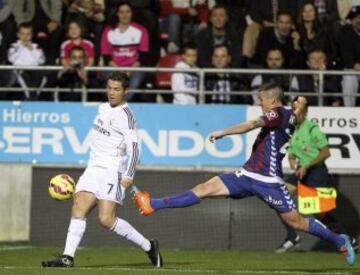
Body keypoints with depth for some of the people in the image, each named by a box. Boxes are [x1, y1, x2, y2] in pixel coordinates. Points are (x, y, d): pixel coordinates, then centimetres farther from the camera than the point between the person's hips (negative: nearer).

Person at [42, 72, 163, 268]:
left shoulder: (125, 116, -11)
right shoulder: (103, 108, 15)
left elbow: (133, 148, -20)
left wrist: (129, 175, -31)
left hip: (113, 169, -8)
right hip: (93, 168, 8)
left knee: (106, 219, -15)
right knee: (78, 209, -8)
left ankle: (149, 247, -1)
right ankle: (67, 258, -14)